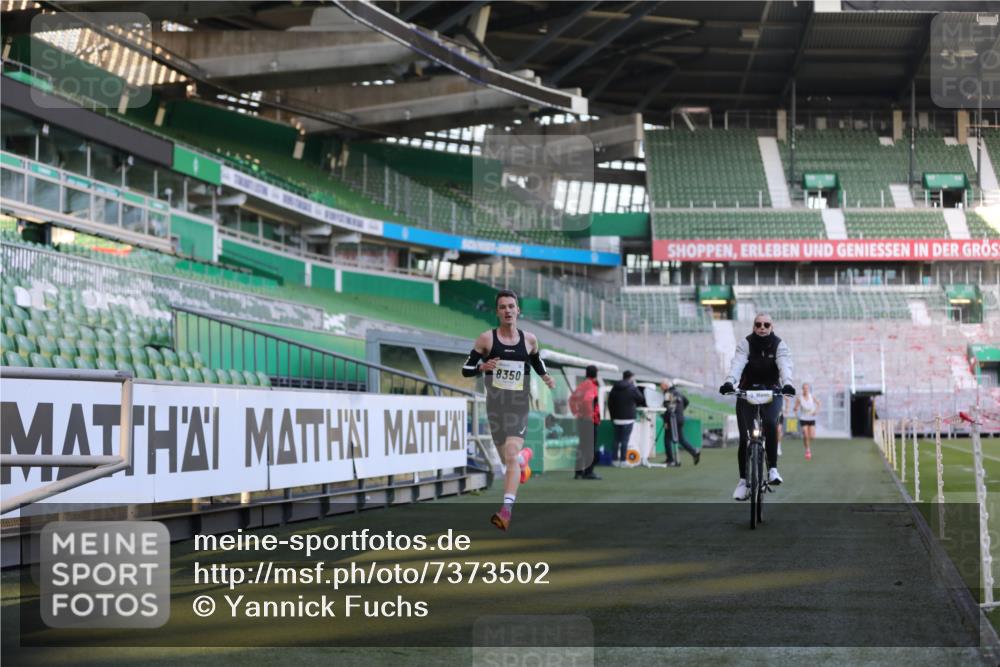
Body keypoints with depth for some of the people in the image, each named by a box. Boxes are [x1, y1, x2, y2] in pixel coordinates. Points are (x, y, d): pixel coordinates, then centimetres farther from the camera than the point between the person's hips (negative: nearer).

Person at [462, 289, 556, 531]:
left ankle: (506, 511, -24)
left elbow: (536, 361, 25)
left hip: (519, 405, -1)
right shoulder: (487, 338, -2)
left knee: (511, 456, -19)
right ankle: (524, 458, 52)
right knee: (508, 458, 13)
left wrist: (545, 376, 6)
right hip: (495, 404, 1)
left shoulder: (529, 339, 4)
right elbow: (465, 369, 2)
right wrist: (482, 367, -18)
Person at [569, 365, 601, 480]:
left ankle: (579, 471, 15)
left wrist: (575, 412, 19)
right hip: (590, 420, -9)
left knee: (582, 445, 13)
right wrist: (592, 414, -19)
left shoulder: (582, 385, 13)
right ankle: (588, 471, -6)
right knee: (591, 446, -4)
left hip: (581, 418, 9)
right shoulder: (592, 385, -13)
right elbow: (587, 399, -29)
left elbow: (572, 398, 21)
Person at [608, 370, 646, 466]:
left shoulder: (614, 388, 9)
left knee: (616, 440, 10)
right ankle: (623, 460, -6)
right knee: (625, 440, -4)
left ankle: (615, 460, 9)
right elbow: (641, 400, 0)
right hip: (628, 418, -5)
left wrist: (612, 415, 15)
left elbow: (610, 403, 10)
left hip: (616, 418, 5)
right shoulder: (632, 389, -9)